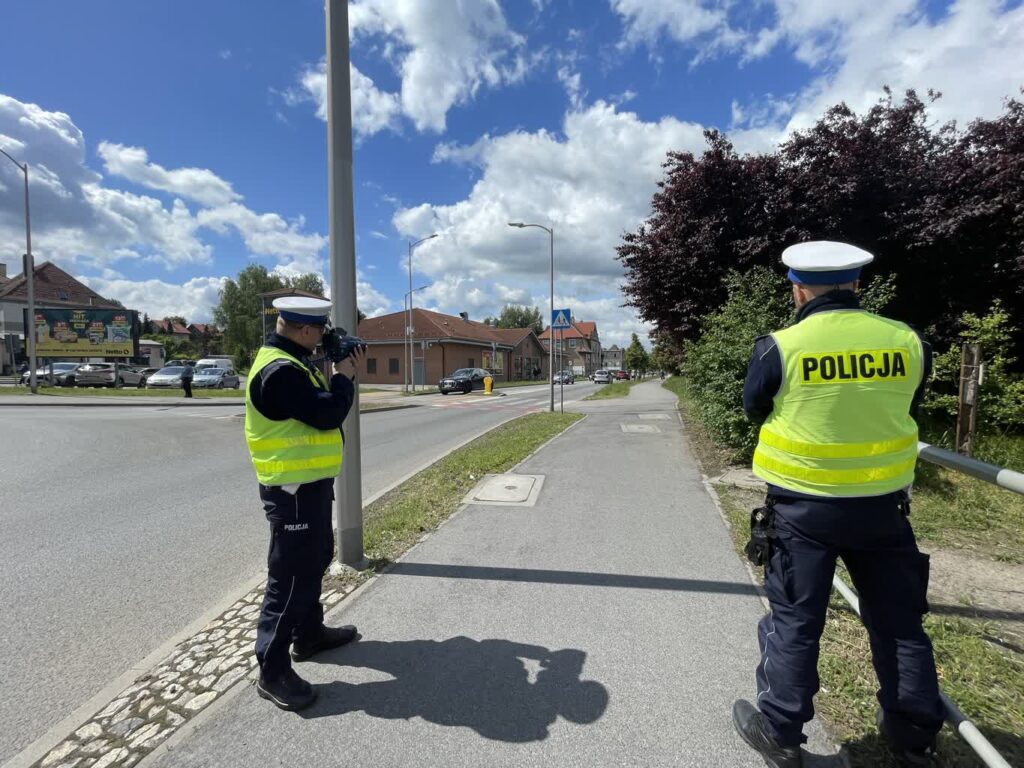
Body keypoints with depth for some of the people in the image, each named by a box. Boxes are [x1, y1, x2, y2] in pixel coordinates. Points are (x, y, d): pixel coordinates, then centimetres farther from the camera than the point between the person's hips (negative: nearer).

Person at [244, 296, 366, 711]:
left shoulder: (290, 363, 11)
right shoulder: (279, 370, -23)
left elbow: (319, 403, 16)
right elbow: (327, 414, -26)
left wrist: (339, 373, 5)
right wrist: (345, 376, -11)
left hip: (308, 482, 11)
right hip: (293, 488, -11)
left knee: (316, 559, 23)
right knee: (290, 574, -1)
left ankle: (309, 633, 40)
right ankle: (273, 670, 13)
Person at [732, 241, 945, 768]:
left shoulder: (779, 348, -14)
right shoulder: (908, 343, -3)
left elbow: (754, 409, 1)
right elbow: (906, 408, 12)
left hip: (803, 505, -3)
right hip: (882, 503, 3)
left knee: (795, 621, 11)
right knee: (899, 621, 20)